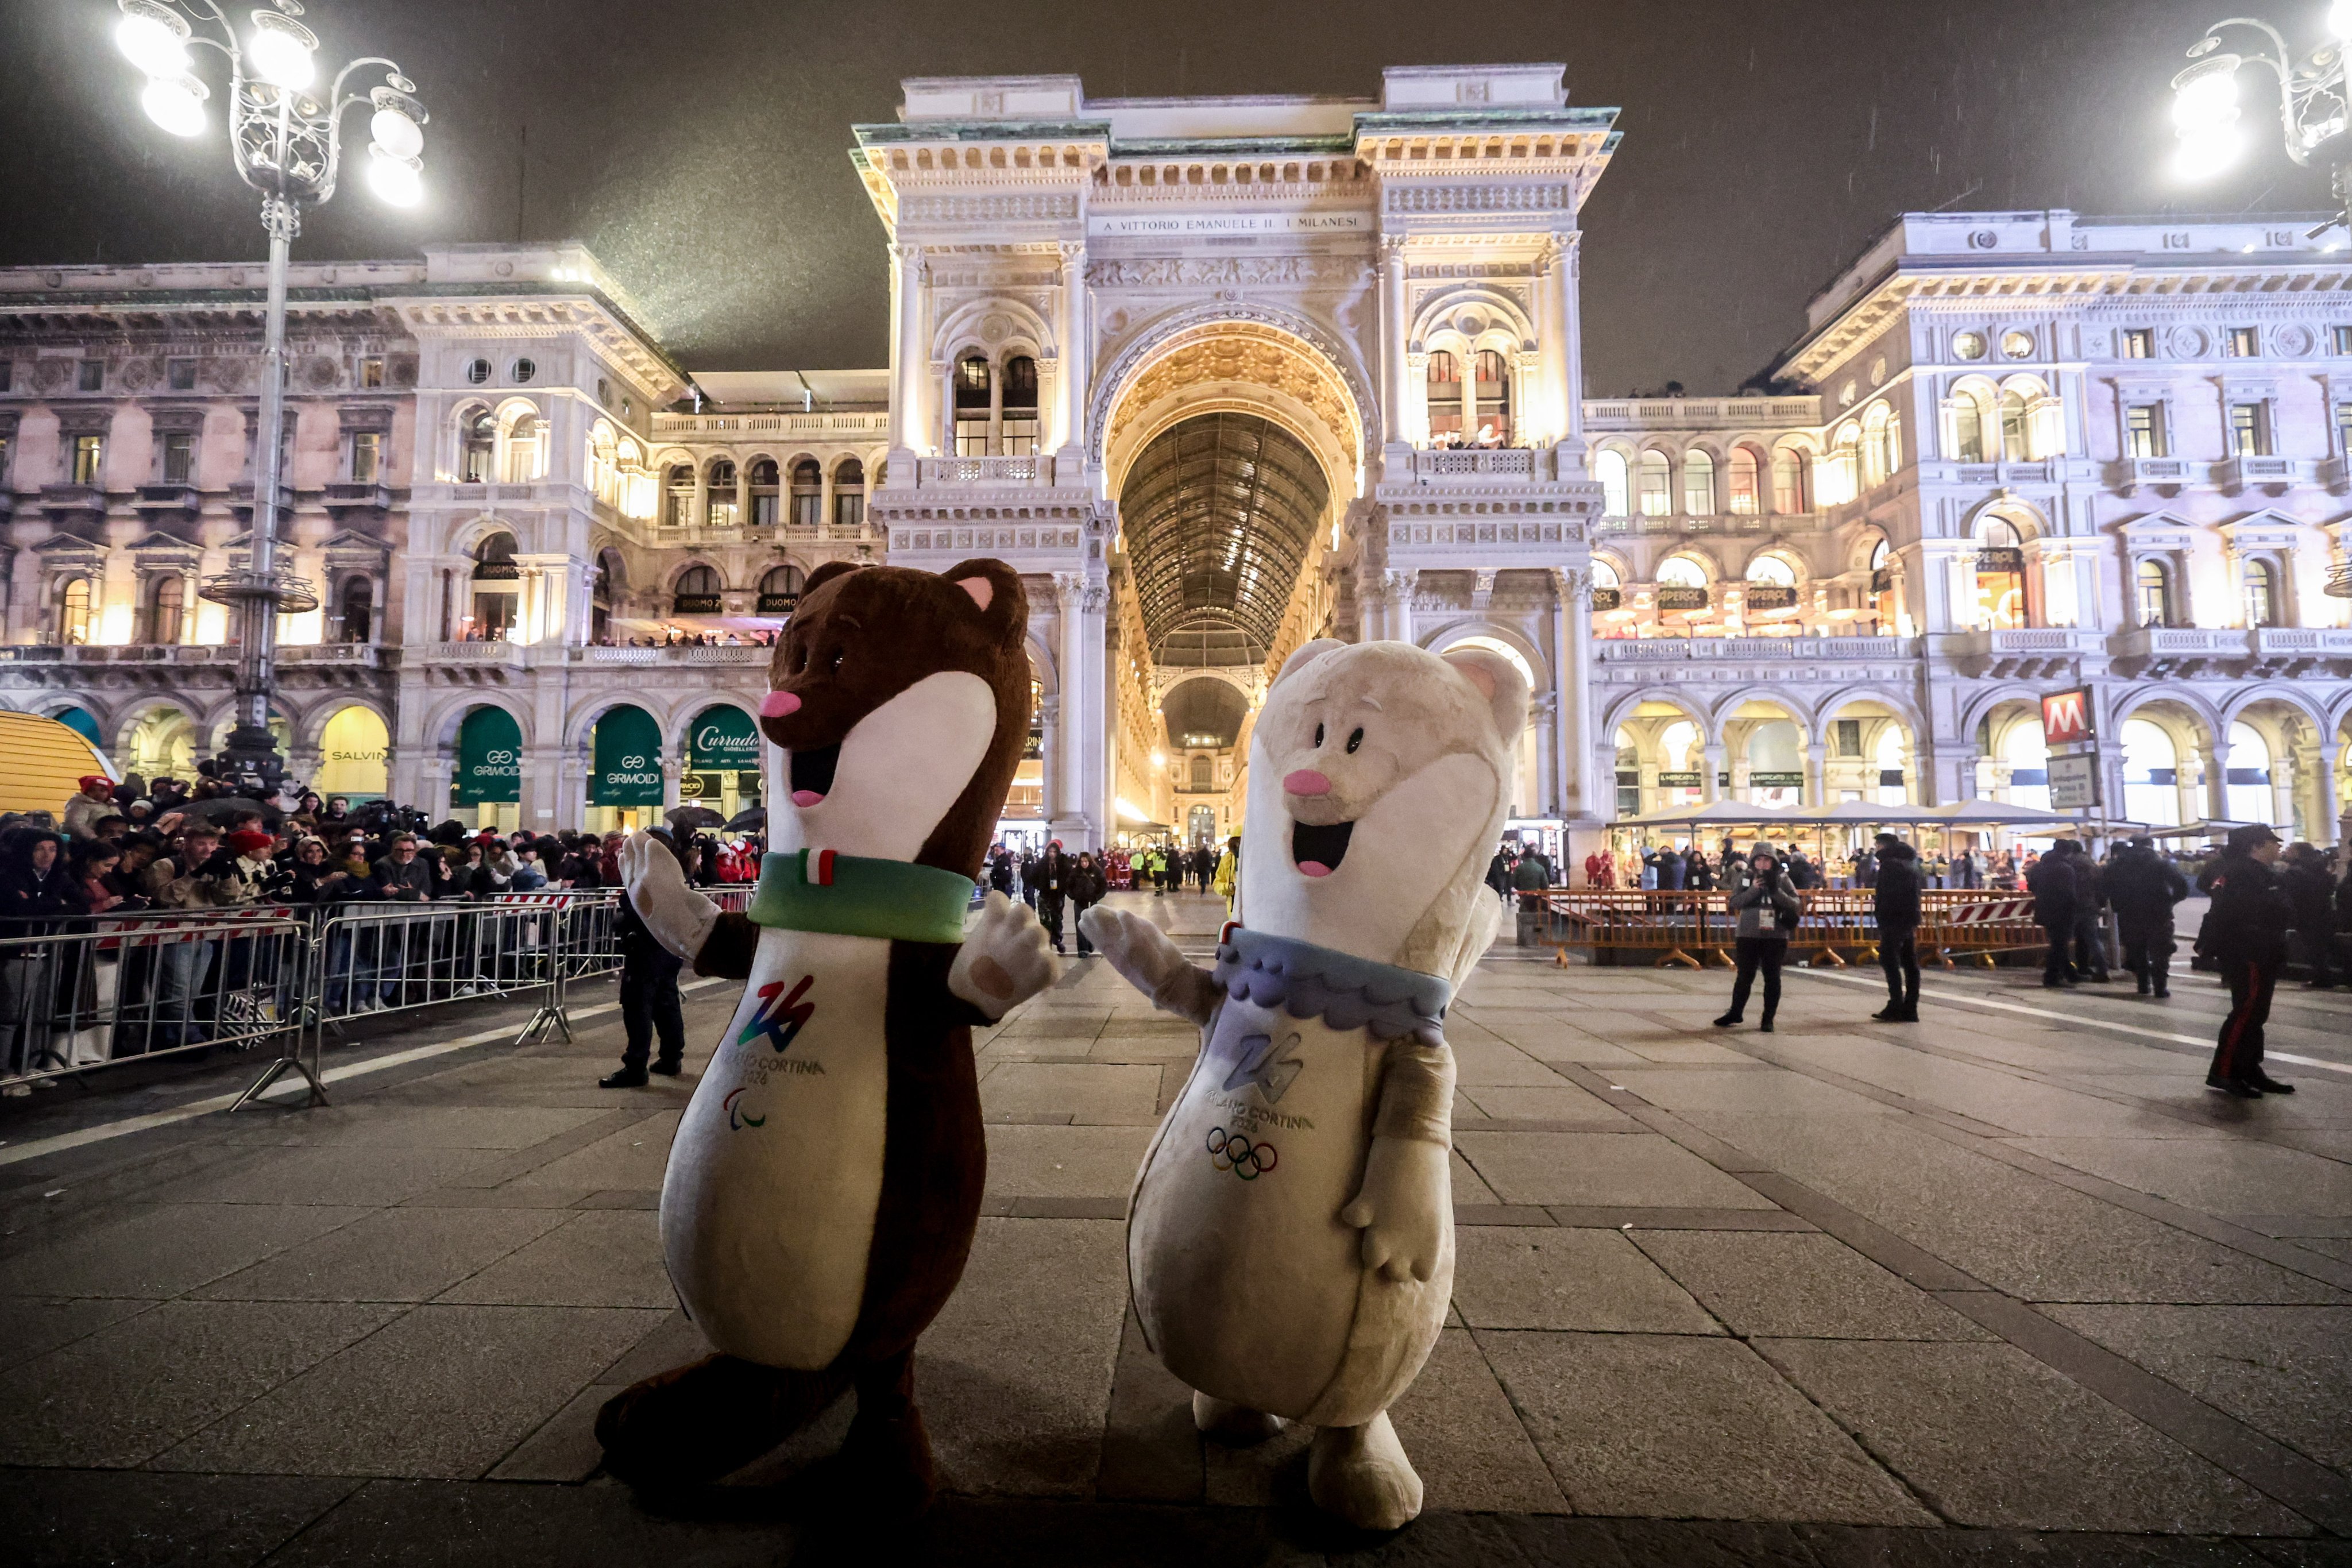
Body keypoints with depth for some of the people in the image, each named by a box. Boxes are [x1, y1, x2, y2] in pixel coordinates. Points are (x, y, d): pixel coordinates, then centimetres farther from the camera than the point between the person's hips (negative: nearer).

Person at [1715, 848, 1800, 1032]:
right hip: (1748, 935, 0)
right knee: (1745, 976, 7)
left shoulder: (1782, 879, 2)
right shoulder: (1745, 878, 2)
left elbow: (1796, 905, -5)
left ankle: (1768, 1019, 14)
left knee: (1772, 977, 6)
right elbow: (1733, 903, -7)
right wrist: (1753, 889, -18)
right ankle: (1735, 1013, 22)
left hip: (1776, 936, 0)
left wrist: (1776, 891, -18)